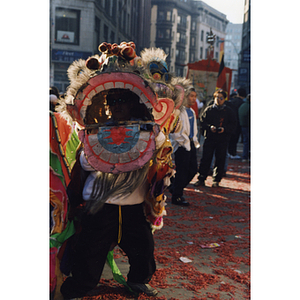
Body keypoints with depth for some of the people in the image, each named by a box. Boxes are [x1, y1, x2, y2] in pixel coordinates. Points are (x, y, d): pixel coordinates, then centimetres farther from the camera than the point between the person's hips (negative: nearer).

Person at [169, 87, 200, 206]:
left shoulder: (192, 112, 15)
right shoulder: (179, 111, -14)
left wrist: (195, 141, 15)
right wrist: (182, 141, -14)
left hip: (191, 144, 9)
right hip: (182, 145, -9)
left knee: (193, 170, 10)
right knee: (182, 171, -3)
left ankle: (175, 188, 27)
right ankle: (176, 197, 11)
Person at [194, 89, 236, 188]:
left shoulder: (228, 111, 6)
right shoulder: (209, 109, 5)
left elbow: (233, 124, 5)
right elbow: (202, 121, 4)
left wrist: (225, 129, -13)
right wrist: (209, 127, -14)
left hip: (223, 139, 0)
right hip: (209, 138, 0)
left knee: (220, 160, 4)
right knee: (206, 158, -1)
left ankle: (216, 180, 15)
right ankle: (201, 179, 7)